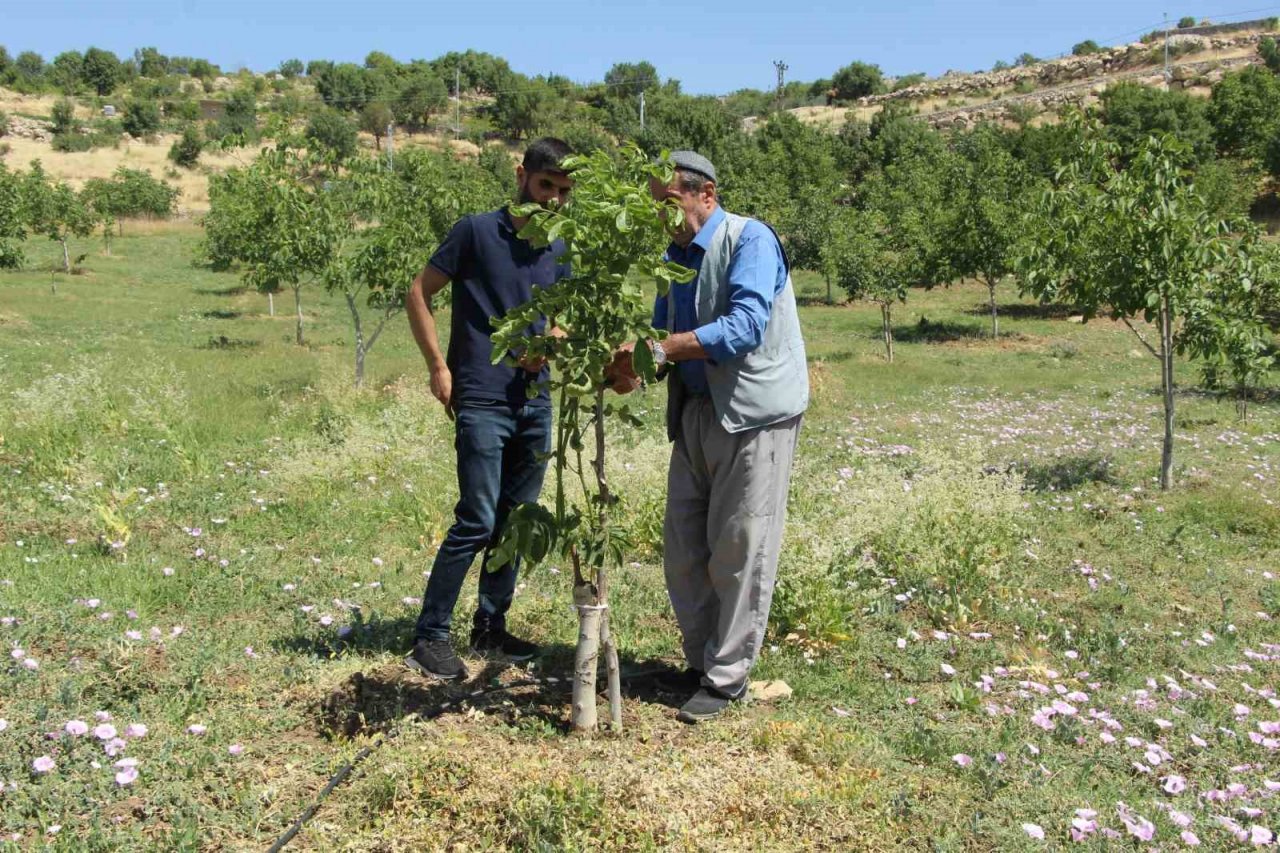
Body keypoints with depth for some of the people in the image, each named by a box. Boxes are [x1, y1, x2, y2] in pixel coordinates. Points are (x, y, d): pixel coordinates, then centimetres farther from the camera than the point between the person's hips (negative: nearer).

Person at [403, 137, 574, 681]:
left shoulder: (558, 252, 10)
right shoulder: (478, 232, -6)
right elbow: (419, 294, -2)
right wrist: (438, 367, -8)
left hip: (535, 403, 6)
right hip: (481, 404, -6)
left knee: (516, 522, 11)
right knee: (477, 522, -9)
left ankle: (490, 628, 24)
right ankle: (429, 636, 4)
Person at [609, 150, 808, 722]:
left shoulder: (750, 239, -11)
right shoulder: (674, 257, 13)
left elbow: (746, 325, -24)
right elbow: (665, 335, 15)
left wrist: (660, 349, -28)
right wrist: (632, 364, -7)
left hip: (754, 413, -8)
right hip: (695, 413, 8)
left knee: (740, 551, -1)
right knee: (683, 551, 10)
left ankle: (727, 678, 12)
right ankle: (700, 661, 26)